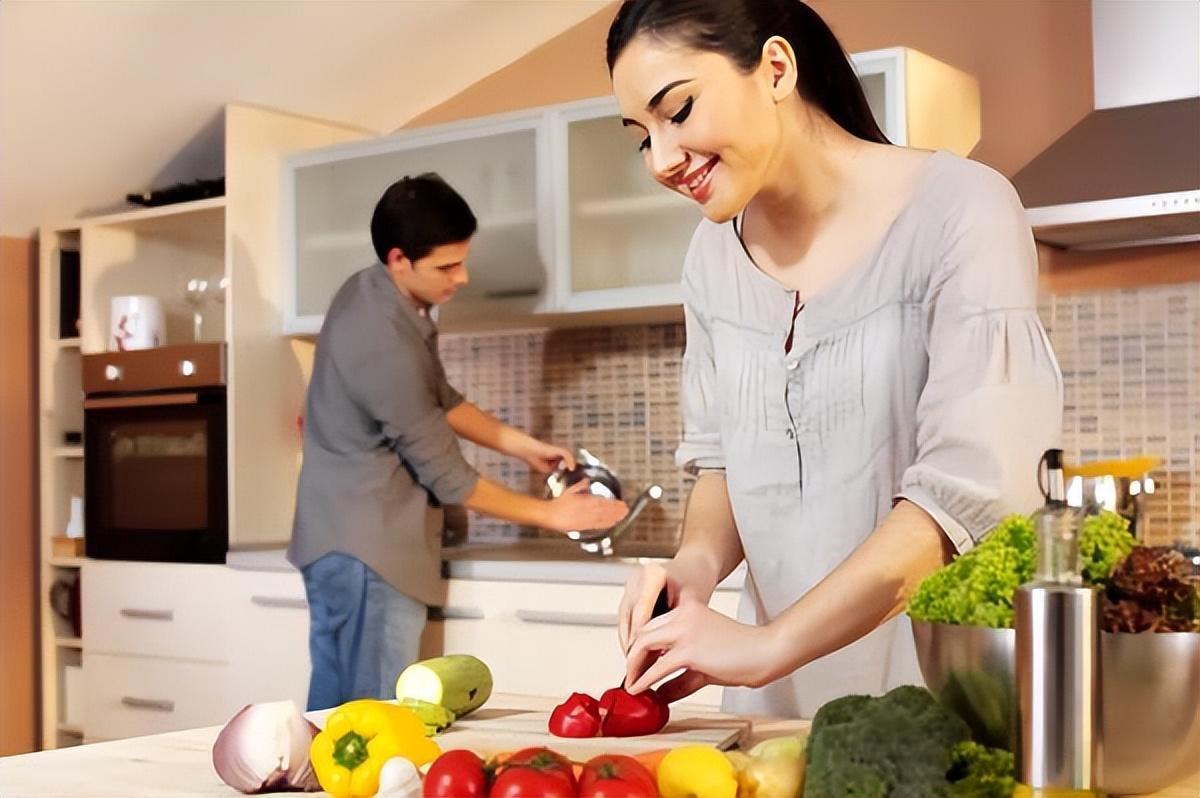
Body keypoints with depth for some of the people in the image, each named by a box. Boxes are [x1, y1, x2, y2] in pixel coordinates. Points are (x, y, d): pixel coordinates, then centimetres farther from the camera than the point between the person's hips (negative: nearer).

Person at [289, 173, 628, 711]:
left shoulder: (371, 294, 5)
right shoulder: (383, 342, -24)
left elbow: (439, 399, 17)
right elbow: (448, 477, -18)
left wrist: (522, 446, 11)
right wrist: (549, 514, -7)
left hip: (348, 543, 10)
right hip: (365, 550, -10)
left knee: (336, 715, 14)